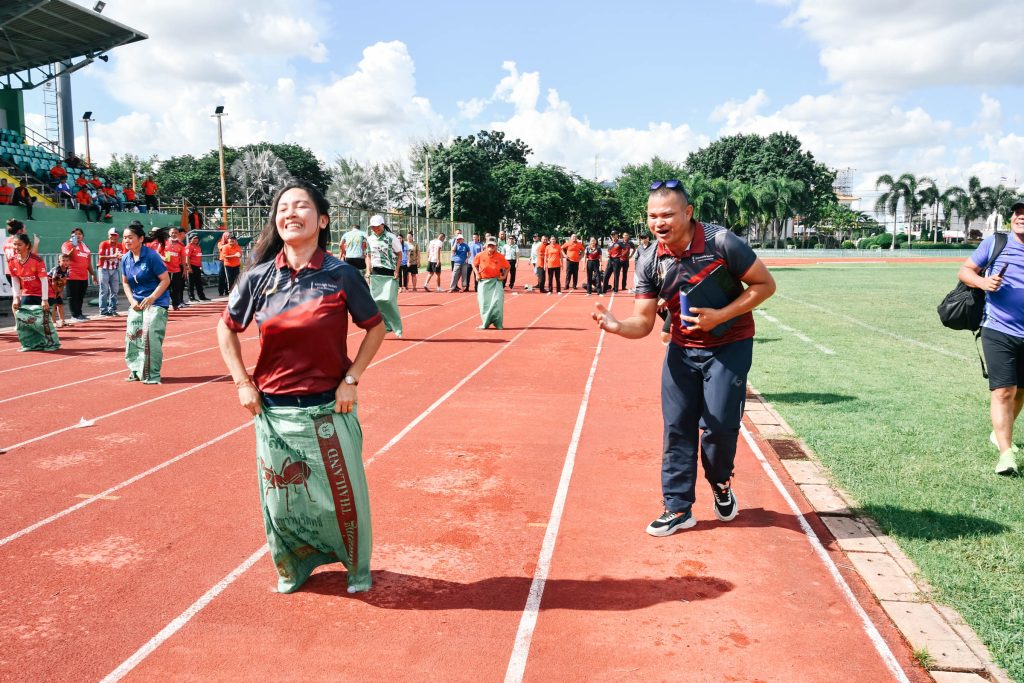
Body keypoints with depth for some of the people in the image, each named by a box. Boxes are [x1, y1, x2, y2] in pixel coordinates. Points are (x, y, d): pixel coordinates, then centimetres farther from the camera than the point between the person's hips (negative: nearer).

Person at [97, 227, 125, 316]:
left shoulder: (120, 246, 7)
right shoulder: (103, 244, -5)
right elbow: (100, 257, -13)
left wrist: (121, 256, -21)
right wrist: (112, 256, -24)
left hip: (115, 270, 4)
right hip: (104, 269, -4)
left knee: (114, 291, 5)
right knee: (104, 291, -4)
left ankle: (112, 309, 12)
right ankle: (103, 310, -1)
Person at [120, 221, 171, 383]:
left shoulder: (151, 256, -15)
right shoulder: (125, 259, 3)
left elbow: (166, 280, -14)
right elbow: (125, 282, 14)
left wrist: (151, 298, -19)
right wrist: (132, 300, -1)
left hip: (156, 302, -6)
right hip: (136, 304, 7)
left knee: (150, 336, -13)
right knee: (132, 336, 6)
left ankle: (152, 375, -4)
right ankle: (136, 370, 21)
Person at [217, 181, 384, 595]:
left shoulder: (341, 275, -8)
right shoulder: (259, 278, -2)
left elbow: (375, 328, 1)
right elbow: (227, 329, 11)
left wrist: (352, 379, -6)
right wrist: (242, 382, 2)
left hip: (329, 408, -2)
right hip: (273, 410, 2)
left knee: (342, 495, 7)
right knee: (281, 498, 12)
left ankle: (357, 567, 33)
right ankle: (293, 568, 38)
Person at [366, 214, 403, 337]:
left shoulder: (391, 237, -7)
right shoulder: (370, 238, 8)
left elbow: (399, 254, -2)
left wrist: (396, 270, -10)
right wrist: (369, 270, 8)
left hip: (389, 273, -5)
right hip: (375, 273, 5)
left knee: (388, 300, -10)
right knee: (376, 301, -1)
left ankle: (397, 328, 3)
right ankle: (385, 326, 9)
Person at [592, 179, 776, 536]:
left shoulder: (721, 242, -20)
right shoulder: (649, 264, -9)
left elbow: (765, 284, -11)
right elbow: (643, 323, -7)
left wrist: (720, 316, -23)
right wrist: (615, 325, -30)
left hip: (729, 345, -3)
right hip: (682, 348, 4)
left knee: (718, 424, -9)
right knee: (677, 428, 2)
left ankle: (720, 482, 25)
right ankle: (678, 509, 16)